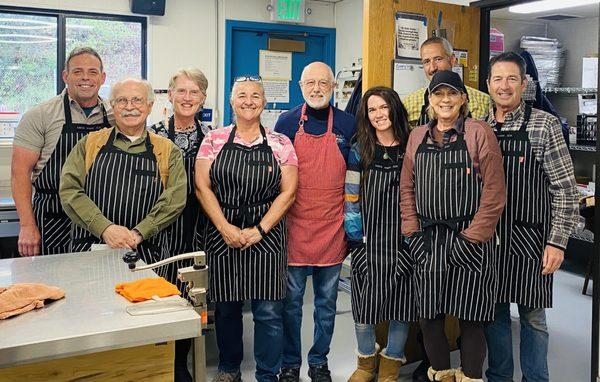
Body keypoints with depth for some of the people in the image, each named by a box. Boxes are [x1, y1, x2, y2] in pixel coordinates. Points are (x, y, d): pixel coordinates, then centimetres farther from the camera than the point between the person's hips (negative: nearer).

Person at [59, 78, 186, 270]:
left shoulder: (168, 151, 10)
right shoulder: (89, 143, 11)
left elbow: (175, 198, -3)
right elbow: (69, 190, -1)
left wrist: (138, 233, -16)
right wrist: (105, 228, -15)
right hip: (90, 250, 0)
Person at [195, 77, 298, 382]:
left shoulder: (280, 144, 3)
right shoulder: (214, 140, 4)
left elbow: (288, 191, -1)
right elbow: (202, 187, -1)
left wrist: (260, 230, -10)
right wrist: (225, 228, -11)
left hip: (266, 235, -1)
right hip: (223, 234, 1)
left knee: (268, 311, 1)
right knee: (225, 307, 11)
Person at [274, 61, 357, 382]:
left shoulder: (347, 124, 3)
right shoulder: (287, 122, 1)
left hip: (332, 227, 1)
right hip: (294, 225, -1)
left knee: (327, 301, 12)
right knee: (291, 300, 6)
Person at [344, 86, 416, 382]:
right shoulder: (359, 151, 4)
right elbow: (351, 197, 4)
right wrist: (355, 234, -3)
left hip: (402, 241, 0)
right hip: (368, 242, 0)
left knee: (401, 304, 5)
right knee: (364, 303, 4)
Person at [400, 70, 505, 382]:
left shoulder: (479, 132, -3)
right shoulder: (417, 136, 11)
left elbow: (494, 191, -9)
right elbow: (407, 187, 12)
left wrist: (473, 236, -12)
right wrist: (413, 231, 3)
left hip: (468, 241, -4)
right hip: (427, 241, 4)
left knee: (470, 318, 4)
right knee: (428, 317, 10)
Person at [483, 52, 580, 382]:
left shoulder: (545, 125, -7)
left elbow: (565, 188, -7)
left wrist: (557, 241, -11)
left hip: (529, 240, -3)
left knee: (532, 316, 9)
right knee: (493, 312, 14)